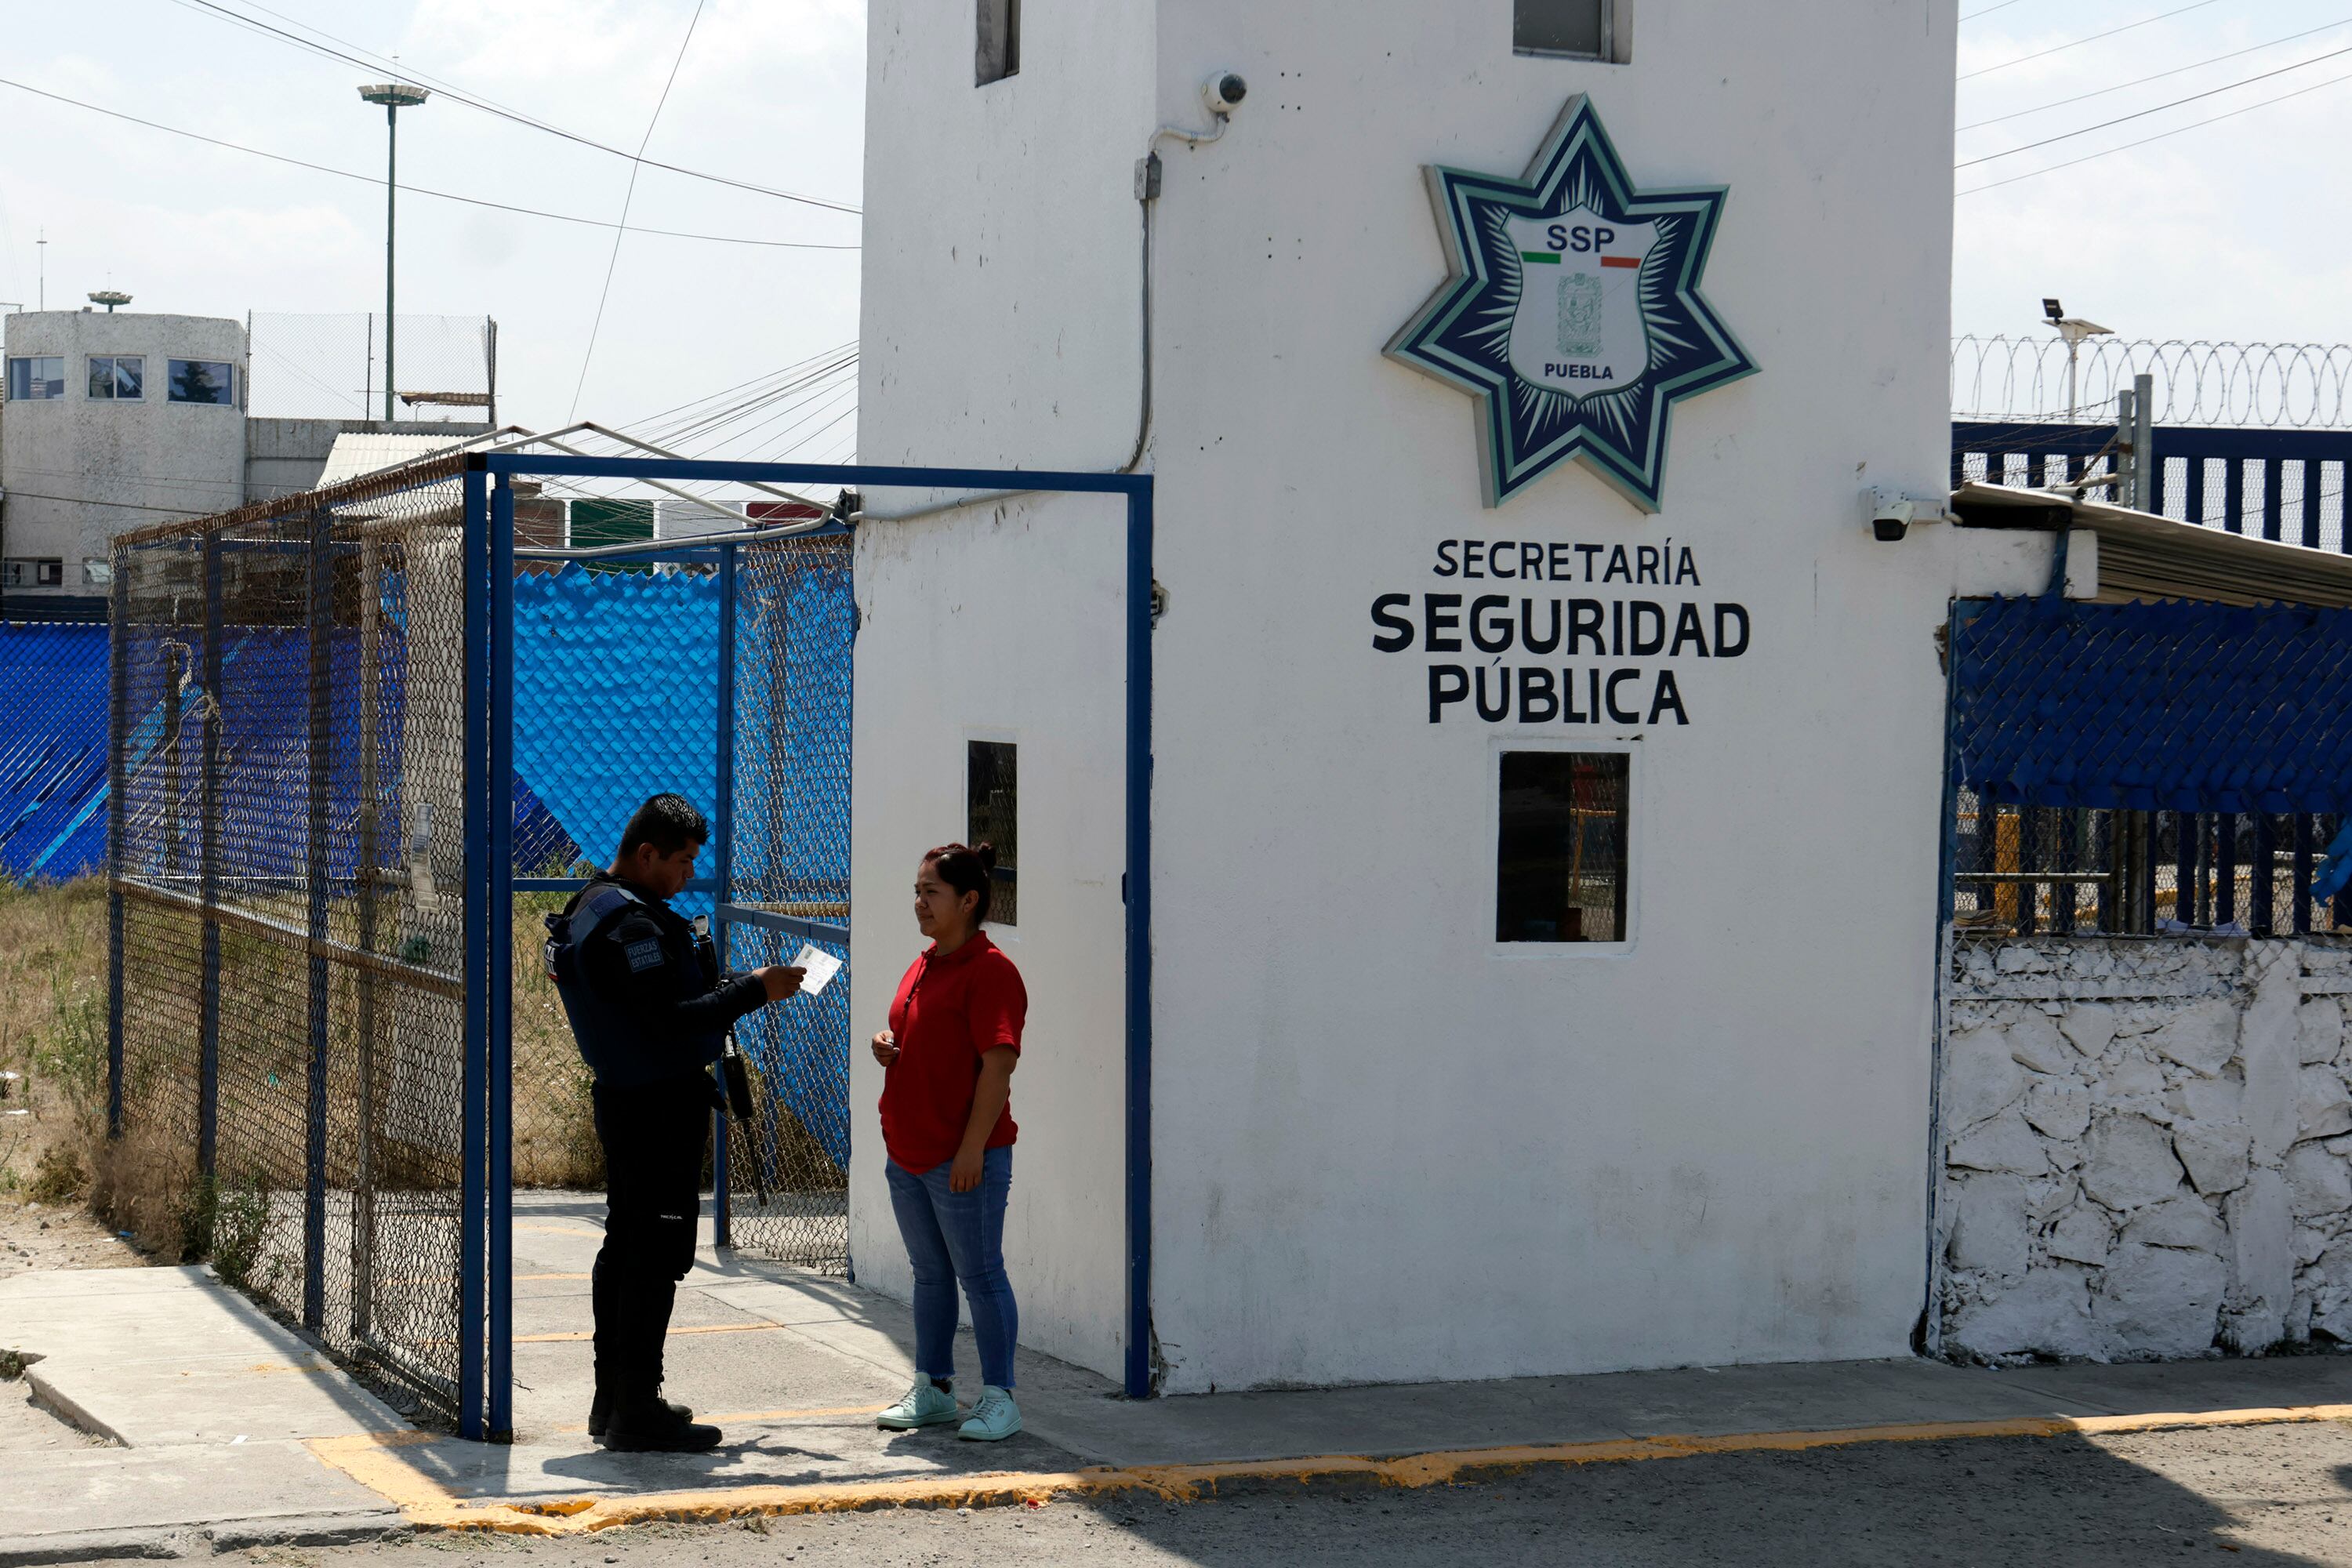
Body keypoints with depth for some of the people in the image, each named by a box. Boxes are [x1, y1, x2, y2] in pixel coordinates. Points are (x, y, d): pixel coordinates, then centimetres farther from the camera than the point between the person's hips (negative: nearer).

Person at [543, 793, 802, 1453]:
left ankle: (613, 1401, 23)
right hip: (661, 1108, -11)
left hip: (624, 1098, 11)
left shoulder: (594, 906, 14)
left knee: (625, 1246, 15)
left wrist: (737, 985, 9)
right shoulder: (629, 923, -20)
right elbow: (672, 1021, -26)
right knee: (657, 1255, -7)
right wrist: (753, 989, -17)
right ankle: (636, 1411, -4)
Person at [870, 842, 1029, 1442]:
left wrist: (972, 1148, -22)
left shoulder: (990, 971, -14)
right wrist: (889, 1051, 5)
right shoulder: (924, 966, 15)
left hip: (964, 1159, -9)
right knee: (930, 1275, 16)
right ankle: (933, 1391, 25)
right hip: (908, 1154, 9)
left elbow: (998, 1063, -19)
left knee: (979, 1275, -3)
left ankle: (999, 1398, 5)